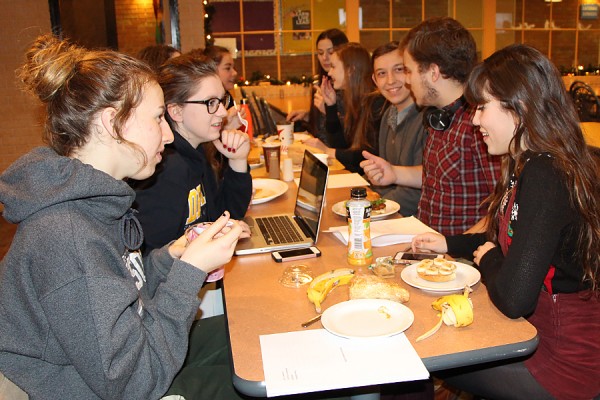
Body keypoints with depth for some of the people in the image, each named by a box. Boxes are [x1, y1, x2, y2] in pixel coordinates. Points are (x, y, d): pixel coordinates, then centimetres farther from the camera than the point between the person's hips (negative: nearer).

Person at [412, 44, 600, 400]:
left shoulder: (544, 177, -27)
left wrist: (487, 258, -12)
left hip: (567, 364, -8)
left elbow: (513, 298, -32)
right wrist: (450, 244, 11)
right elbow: (509, 241, 19)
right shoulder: (530, 166, 4)